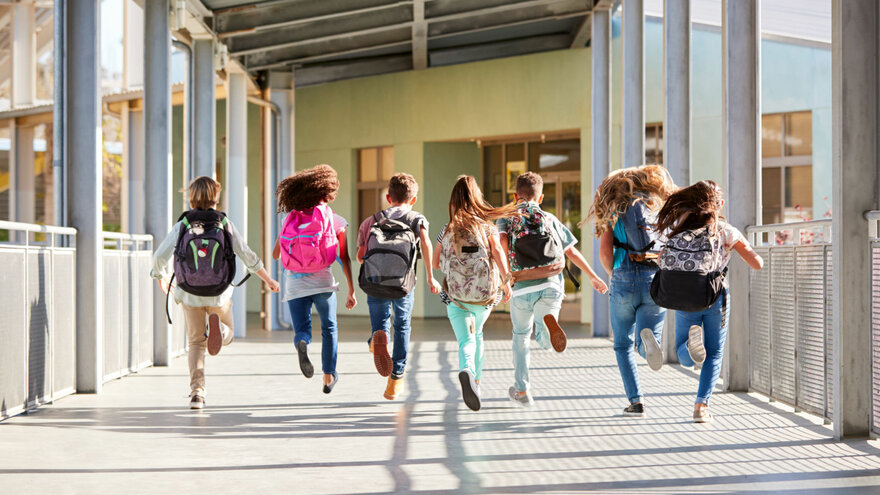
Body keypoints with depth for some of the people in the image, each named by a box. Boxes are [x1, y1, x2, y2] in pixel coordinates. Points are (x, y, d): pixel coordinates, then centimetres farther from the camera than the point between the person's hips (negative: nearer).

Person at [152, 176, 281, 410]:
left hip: (190, 295, 0)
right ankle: (217, 326, -17)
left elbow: (159, 257, -4)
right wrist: (269, 280, 10)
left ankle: (197, 391, 2)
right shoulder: (225, 224, -7)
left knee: (196, 342, 16)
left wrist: (161, 277, 18)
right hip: (219, 294, 0)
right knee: (227, 336, 21)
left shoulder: (182, 225, -7)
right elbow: (248, 256, -3)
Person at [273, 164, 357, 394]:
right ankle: (329, 376, 22)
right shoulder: (335, 221, 0)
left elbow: (275, 254, 10)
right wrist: (351, 291, 4)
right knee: (329, 328, 20)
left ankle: (302, 343, -28)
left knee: (301, 331, 8)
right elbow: (344, 258, -1)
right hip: (322, 280, -1)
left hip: (294, 282, 1)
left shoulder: (291, 218, 7)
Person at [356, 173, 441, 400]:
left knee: (380, 322, 18)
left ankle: (378, 338, -20)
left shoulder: (372, 220, 21)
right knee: (402, 327, 21)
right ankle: (395, 381, 22)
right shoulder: (417, 218, 14)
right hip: (402, 284, -1)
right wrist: (430, 277, -5)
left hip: (373, 283, 1)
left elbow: (360, 255, 11)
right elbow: (425, 242, -7)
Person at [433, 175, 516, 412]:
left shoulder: (447, 230, 4)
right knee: (476, 333, 26)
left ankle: (466, 370, -34)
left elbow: (435, 263, 9)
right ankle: (476, 381, 30)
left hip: (455, 294, -1)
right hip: (484, 293, 1)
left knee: (465, 339, -3)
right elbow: (498, 252, -16)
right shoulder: (487, 226, 0)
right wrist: (506, 280, -17)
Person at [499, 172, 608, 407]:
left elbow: (502, 242, -12)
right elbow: (572, 251, 16)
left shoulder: (507, 218, 9)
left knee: (521, 337, 21)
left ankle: (521, 390, 24)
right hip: (551, 286, 1)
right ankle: (549, 320, -31)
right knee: (545, 343, 6)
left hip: (522, 289, 0)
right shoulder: (550, 219, 15)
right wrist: (594, 277, 25)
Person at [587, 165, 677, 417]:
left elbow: (605, 252, 1)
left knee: (623, 345, 14)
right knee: (646, 346, 7)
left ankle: (636, 401, 3)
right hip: (656, 281, 0)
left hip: (624, 280, 0)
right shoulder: (660, 208, 8)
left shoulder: (613, 209, 8)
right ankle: (648, 339, -31)